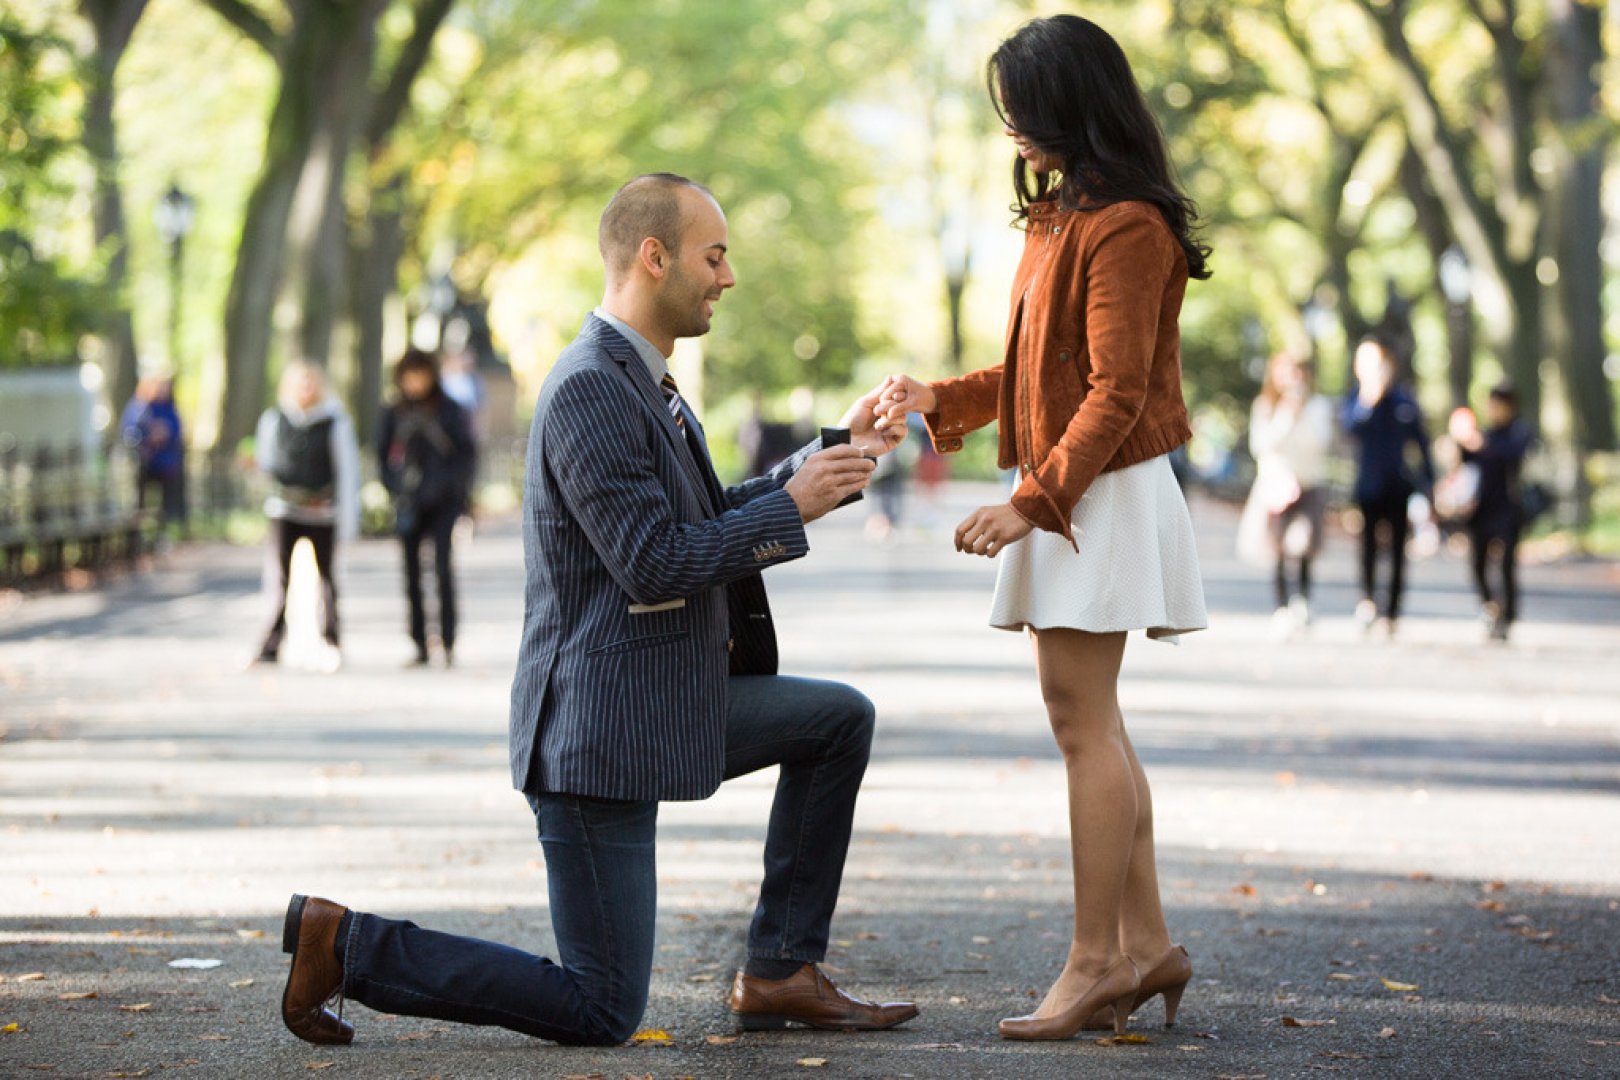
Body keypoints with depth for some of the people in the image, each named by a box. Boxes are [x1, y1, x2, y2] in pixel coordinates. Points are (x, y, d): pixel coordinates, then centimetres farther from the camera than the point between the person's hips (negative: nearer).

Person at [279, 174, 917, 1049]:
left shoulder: (644, 384, 13)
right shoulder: (590, 391, -19)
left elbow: (714, 517, 22)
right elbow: (655, 563, -23)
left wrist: (836, 455, 14)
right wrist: (791, 506, -14)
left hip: (666, 704, 10)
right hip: (601, 722, -10)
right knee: (601, 1013, -6)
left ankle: (779, 973, 14)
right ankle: (346, 945, 1)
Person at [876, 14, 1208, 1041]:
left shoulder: (1125, 228, -16)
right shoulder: (1059, 217, 15)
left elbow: (1116, 395, -20)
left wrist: (1028, 502, -23)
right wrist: (938, 399, 15)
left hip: (1105, 495, -10)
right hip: (1064, 497, 10)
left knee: (1083, 725, -8)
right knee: (1090, 724, 11)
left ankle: (1095, 963, -4)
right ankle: (1147, 945, 16)